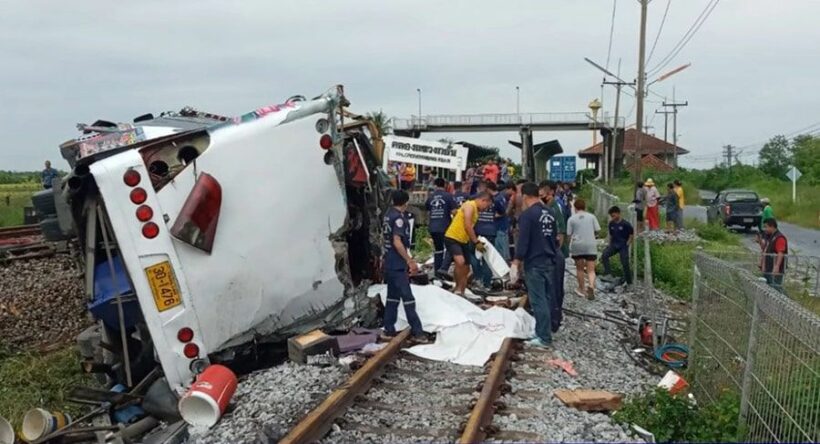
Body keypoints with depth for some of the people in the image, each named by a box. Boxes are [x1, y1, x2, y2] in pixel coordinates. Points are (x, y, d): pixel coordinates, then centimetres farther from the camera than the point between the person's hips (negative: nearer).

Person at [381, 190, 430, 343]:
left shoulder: (388, 215, 11)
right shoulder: (398, 218, -17)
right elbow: (397, 242, -23)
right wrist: (410, 261, -18)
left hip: (390, 263, 9)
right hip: (397, 264, -9)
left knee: (392, 297, 13)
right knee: (407, 297, -5)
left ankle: (389, 330, 17)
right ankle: (417, 332, 0)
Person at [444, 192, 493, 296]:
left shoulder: (476, 210, 16)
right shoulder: (470, 205, -13)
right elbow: (467, 226, -20)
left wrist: (476, 241, 7)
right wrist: (476, 242, -16)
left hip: (463, 241, 10)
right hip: (452, 238, -10)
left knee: (466, 269, 11)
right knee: (460, 262, -30)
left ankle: (461, 293, 21)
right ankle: (458, 289, -15)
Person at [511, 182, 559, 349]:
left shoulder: (527, 214, -13)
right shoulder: (550, 213, 9)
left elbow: (523, 241, -17)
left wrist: (516, 263, -13)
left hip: (534, 263, -8)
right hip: (550, 261, 8)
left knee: (538, 300, -4)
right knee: (547, 298, 13)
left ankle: (544, 338, -3)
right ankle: (544, 331, 22)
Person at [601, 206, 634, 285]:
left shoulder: (625, 224, -12)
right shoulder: (611, 223, 3)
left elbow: (632, 235, -4)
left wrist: (627, 244, -7)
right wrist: (610, 244, 9)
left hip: (623, 246, -4)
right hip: (613, 245, 4)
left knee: (625, 264, -3)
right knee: (604, 255, -23)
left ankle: (629, 282, 12)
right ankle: (608, 274, -20)